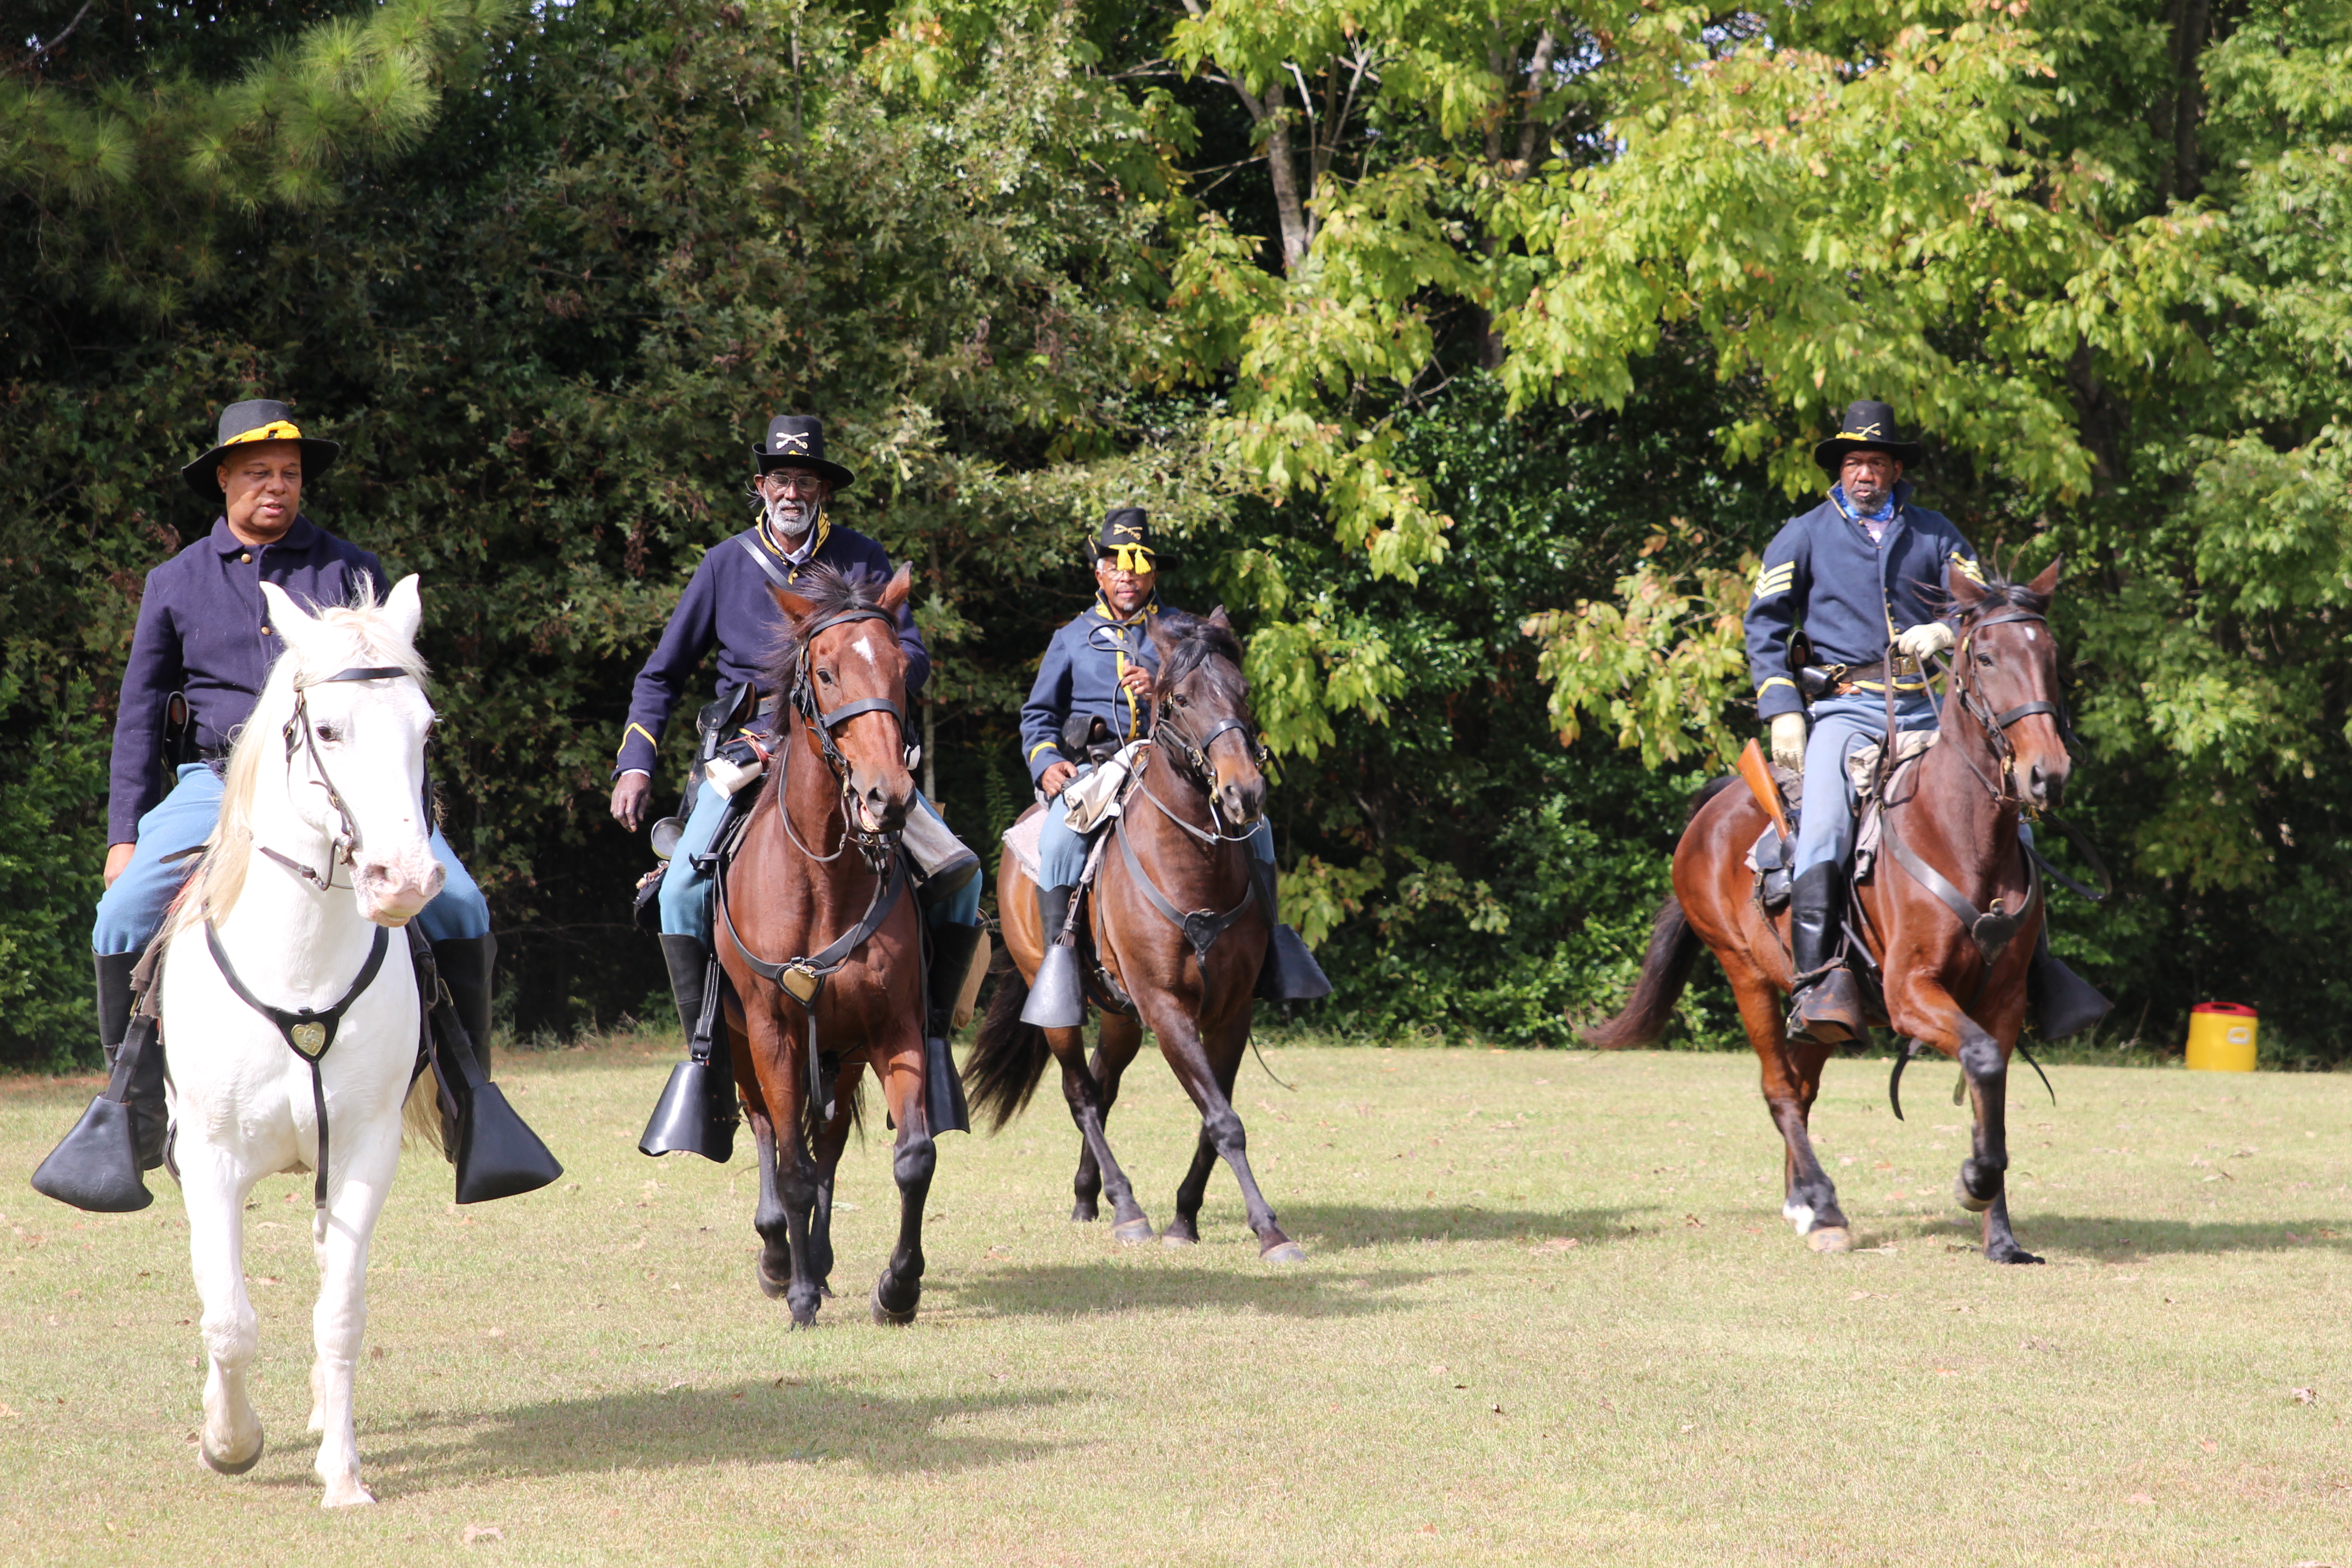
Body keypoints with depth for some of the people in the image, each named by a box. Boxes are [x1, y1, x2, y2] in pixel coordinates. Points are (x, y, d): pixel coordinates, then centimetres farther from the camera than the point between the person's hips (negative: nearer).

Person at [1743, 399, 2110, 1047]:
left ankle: (2038, 973, 4)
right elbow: (1765, 626, 7)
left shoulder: (1934, 533, 16)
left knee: (2008, 810, -7)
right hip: (1846, 707, -2)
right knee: (1824, 824, -28)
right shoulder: (1804, 537, 12)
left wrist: (1945, 631, -13)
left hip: (1929, 708, 3)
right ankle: (1818, 978, -34)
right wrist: (1783, 711, -6)